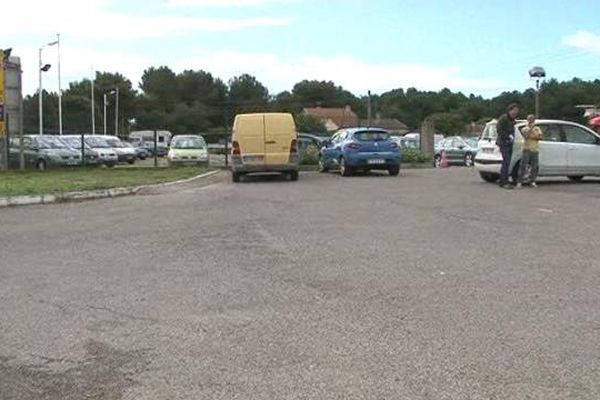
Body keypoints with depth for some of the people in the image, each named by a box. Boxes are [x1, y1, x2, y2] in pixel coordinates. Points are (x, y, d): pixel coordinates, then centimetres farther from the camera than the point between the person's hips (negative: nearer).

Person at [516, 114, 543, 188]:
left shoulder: (537, 129, 15)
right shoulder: (525, 129, 6)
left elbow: (540, 137, 1)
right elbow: (526, 136, -13)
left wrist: (532, 137, -9)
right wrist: (531, 128, -13)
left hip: (535, 150, 3)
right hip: (527, 149, -3)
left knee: (535, 167, 1)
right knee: (523, 166, -10)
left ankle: (532, 181, 12)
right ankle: (520, 182, -8)